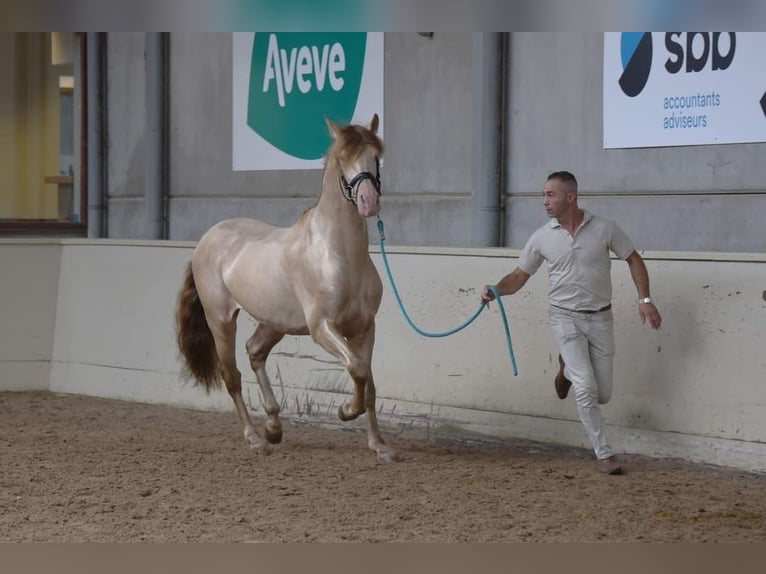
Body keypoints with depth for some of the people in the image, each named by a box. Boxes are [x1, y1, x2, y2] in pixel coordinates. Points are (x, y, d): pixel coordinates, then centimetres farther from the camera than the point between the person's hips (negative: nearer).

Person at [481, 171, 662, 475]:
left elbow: (633, 259, 4)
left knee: (602, 394, 7)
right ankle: (604, 454, -4)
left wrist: (645, 299, -5)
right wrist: (496, 290, -15)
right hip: (566, 318, -1)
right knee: (586, 388, -16)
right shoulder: (542, 237, -3)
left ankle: (568, 370, 38)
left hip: (600, 318, 1)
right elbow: (520, 275, 4)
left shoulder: (604, 228, -6)